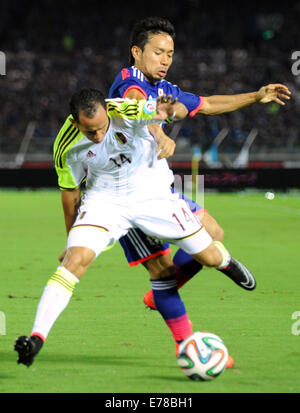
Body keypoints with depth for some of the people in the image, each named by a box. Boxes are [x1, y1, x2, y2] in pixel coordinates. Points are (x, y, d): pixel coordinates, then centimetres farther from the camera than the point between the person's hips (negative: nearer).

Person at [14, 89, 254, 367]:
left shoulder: (125, 112, -27)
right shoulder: (66, 146, -20)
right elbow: (69, 188, -4)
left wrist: (166, 111, -66)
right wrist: (72, 234, 5)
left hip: (151, 193, 1)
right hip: (104, 200, -1)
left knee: (209, 258, 6)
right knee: (75, 259, -26)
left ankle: (224, 260, 46)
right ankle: (37, 337, -26)